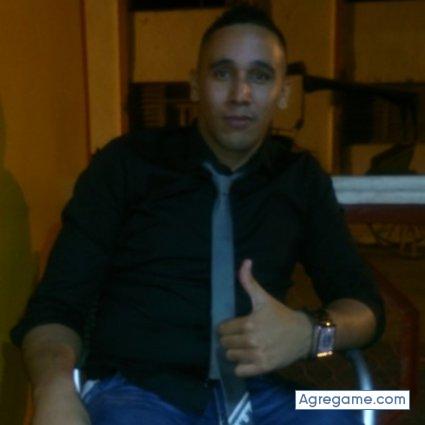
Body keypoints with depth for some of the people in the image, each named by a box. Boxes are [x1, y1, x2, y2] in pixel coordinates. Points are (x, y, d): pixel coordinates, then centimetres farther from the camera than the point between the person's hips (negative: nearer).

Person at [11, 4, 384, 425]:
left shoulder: (301, 178, 8)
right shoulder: (126, 164, -1)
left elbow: (364, 301, 7)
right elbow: (56, 304, -3)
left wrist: (309, 331, -17)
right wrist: (55, 389, -25)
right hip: (133, 387, -2)